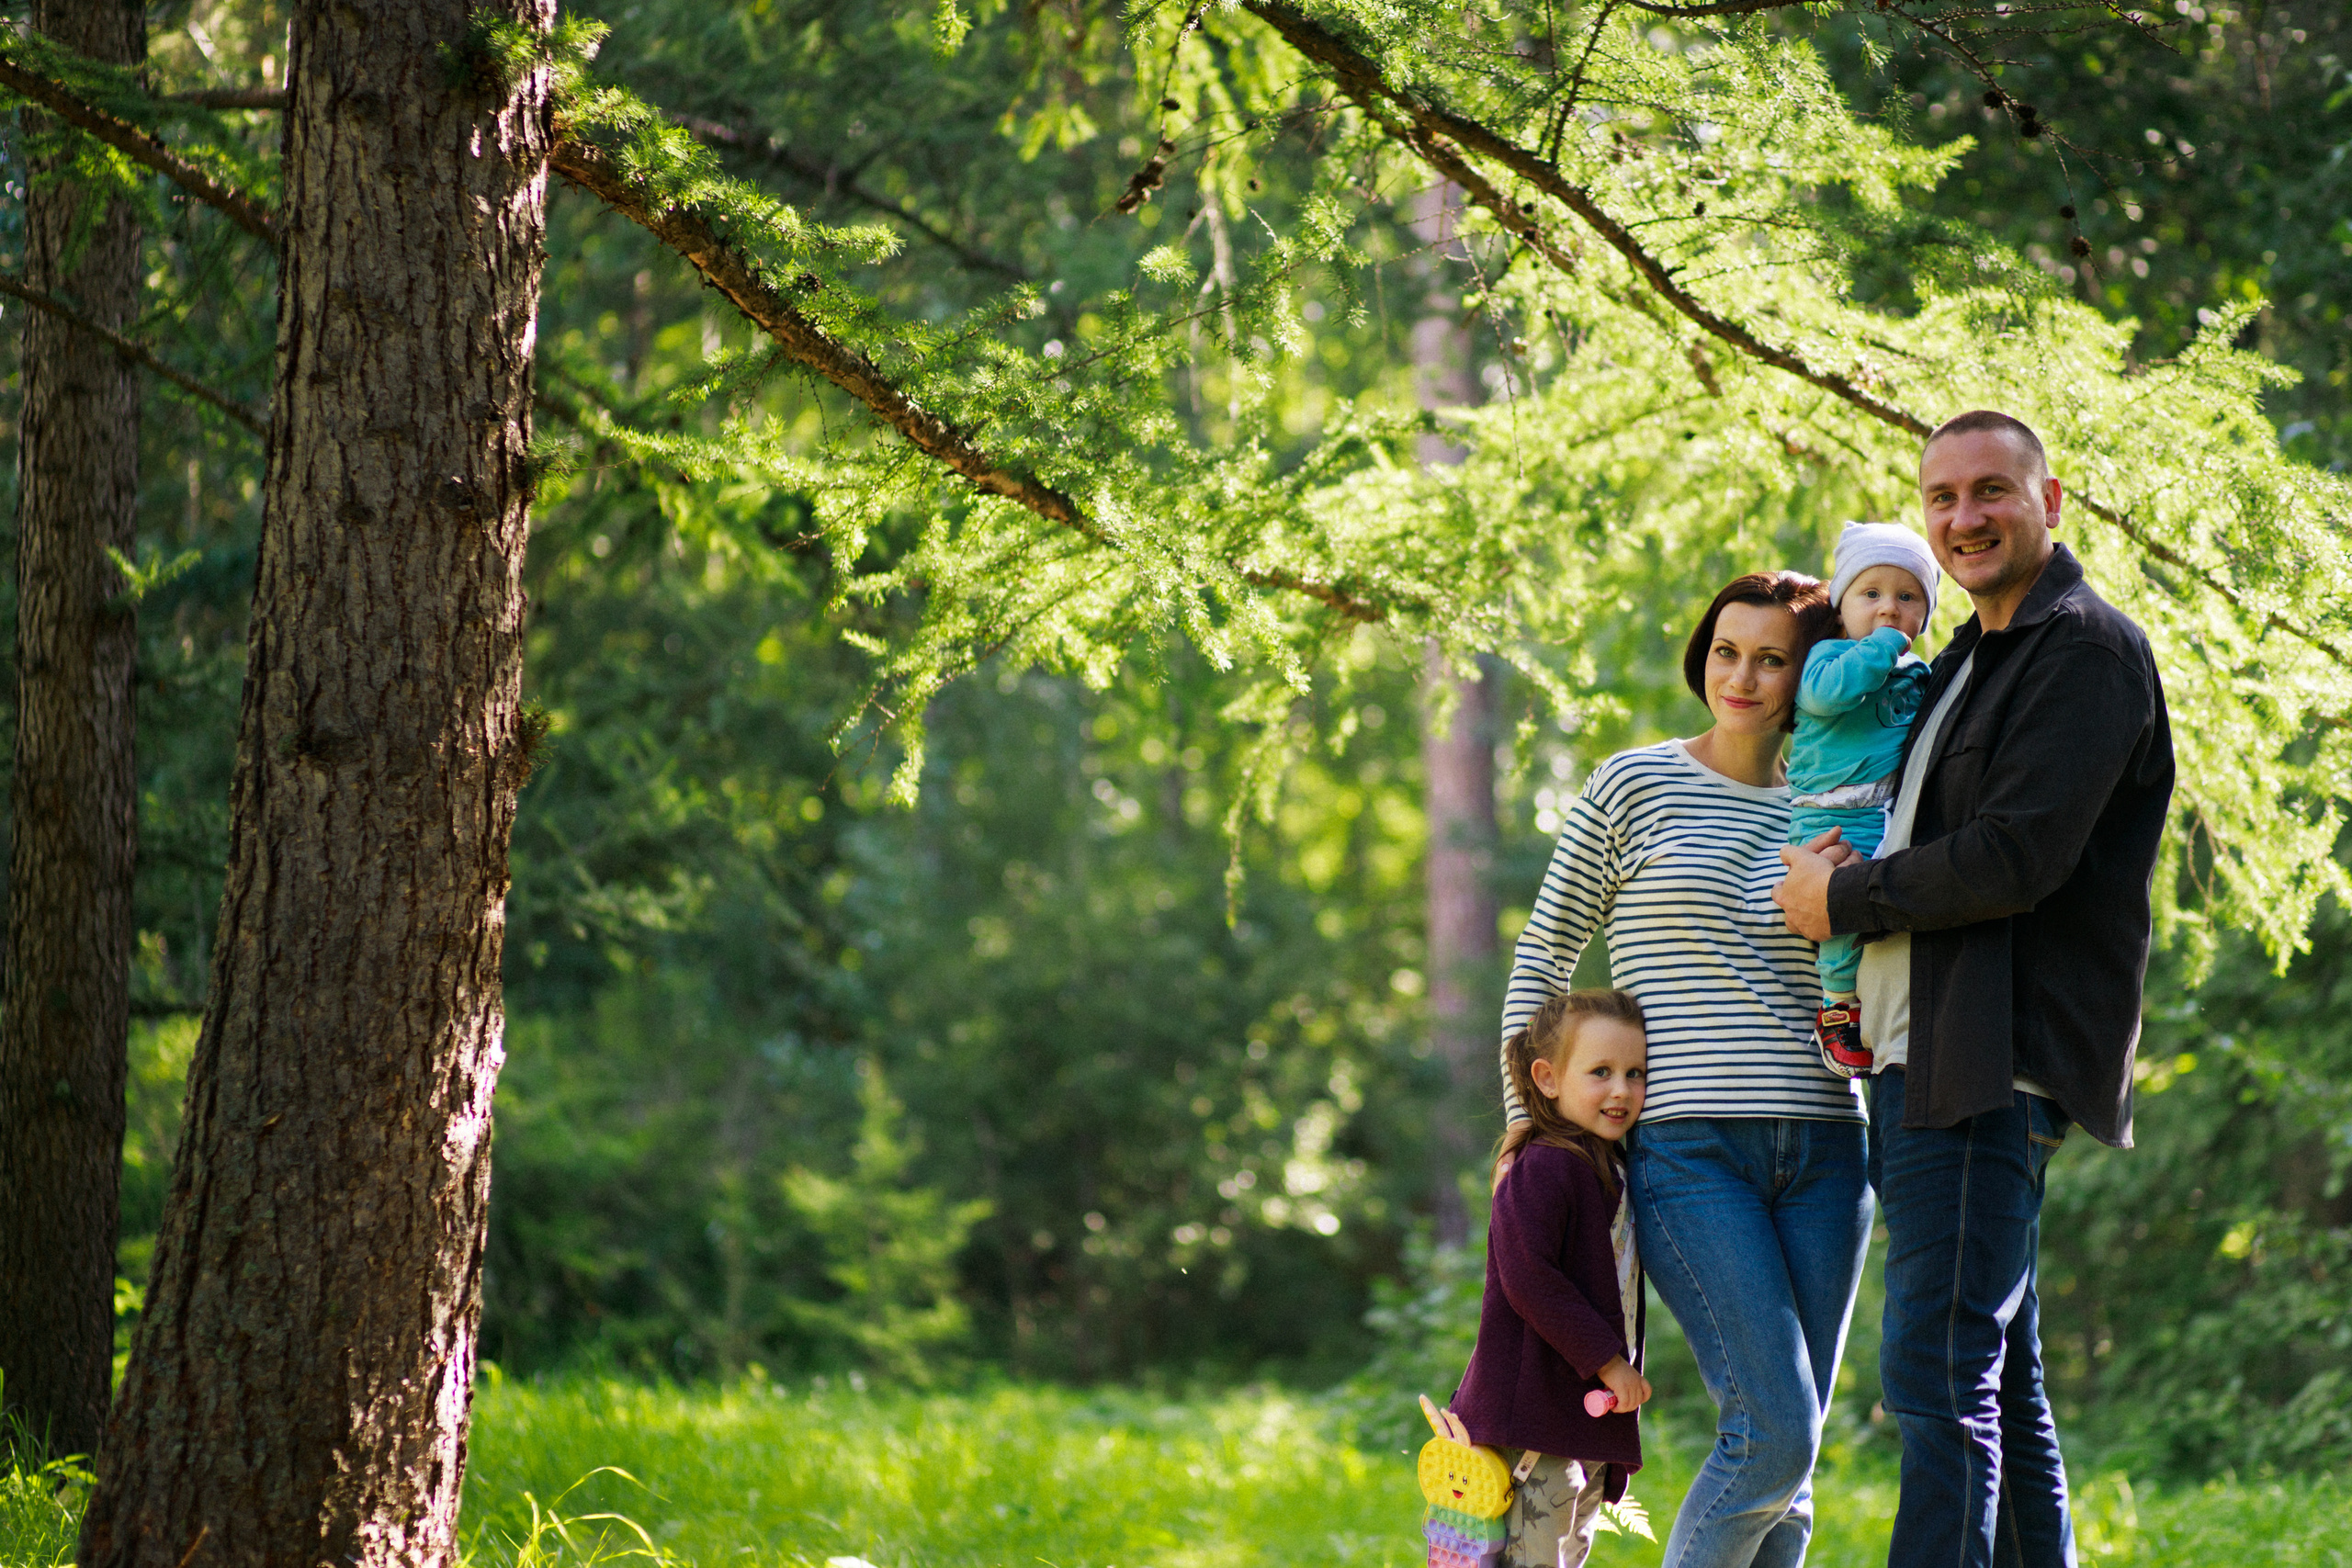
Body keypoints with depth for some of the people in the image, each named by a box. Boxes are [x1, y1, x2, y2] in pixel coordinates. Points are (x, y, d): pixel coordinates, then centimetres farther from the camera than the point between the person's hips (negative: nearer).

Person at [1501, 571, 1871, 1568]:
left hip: (1823, 1148, 4)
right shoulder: (1633, 786, 2)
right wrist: (1527, 1120, 6)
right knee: (1774, 1430, -17)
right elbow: (1543, 954, 8)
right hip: (1688, 1149, -4)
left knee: (1788, 1452, 1)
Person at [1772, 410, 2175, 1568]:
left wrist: (1843, 897, -7)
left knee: (1939, 1374, -16)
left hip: (1994, 1070, -10)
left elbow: (2018, 858, -19)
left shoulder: (2087, 652, -9)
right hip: (1922, 1063, 10)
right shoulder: (1968, 666, 22)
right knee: (1999, 1385, 12)